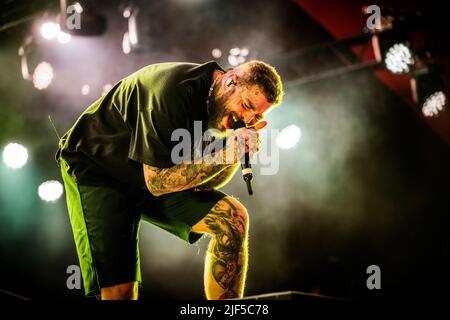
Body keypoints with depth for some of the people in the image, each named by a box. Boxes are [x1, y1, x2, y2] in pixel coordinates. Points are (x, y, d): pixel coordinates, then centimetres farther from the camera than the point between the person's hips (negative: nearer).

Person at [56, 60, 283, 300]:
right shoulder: (175, 92, -31)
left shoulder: (222, 105, -7)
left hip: (156, 174, 7)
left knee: (233, 219, -11)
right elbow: (157, 182, -29)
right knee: (118, 289, -22)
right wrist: (223, 155, -33)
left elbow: (202, 182, -7)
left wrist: (237, 152, -24)